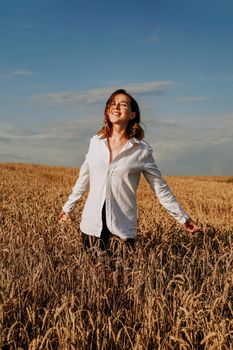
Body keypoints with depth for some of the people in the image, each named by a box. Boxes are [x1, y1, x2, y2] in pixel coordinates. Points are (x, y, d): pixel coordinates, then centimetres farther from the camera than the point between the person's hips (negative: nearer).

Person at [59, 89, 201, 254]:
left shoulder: (142, 149, -6)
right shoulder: (96, 141, 2)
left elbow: (161, 188, 0)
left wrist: (183, 218, -2)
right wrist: (68, 208, 20)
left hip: (123, 228, -2)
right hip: (92, 223, 3)